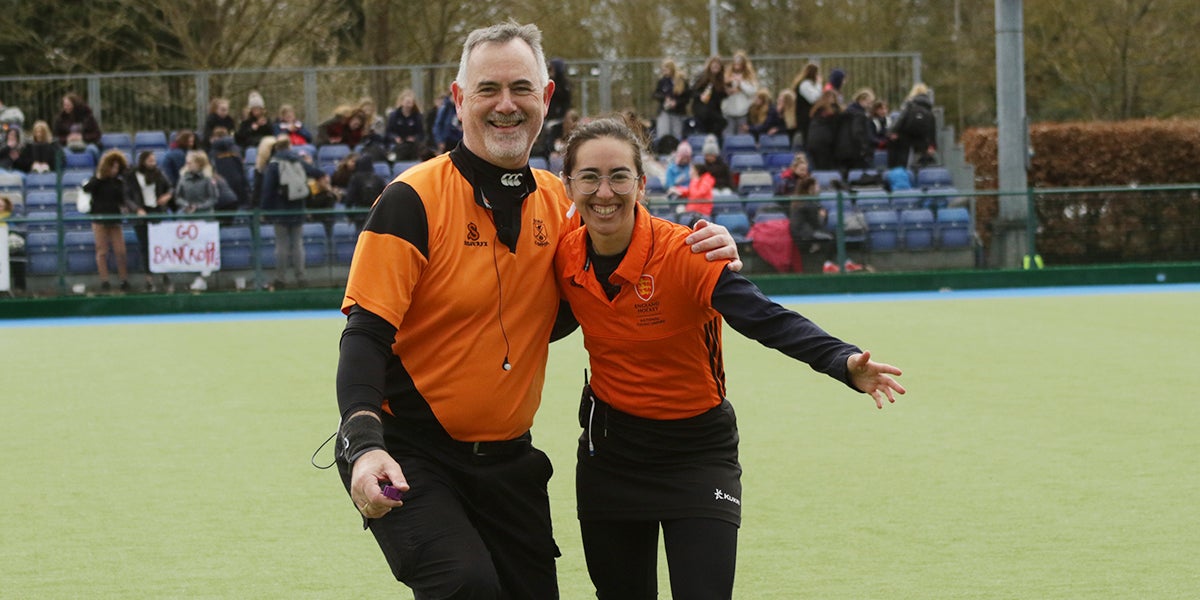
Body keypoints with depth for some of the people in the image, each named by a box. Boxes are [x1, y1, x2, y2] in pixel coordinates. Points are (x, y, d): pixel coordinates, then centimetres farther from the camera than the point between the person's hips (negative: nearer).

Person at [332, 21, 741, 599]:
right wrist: (364, 446, -32)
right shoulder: (414, 199, -12)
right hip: (409, 454, -6)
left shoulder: (557, 202, 6)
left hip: (508, 460, 6)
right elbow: (365, 335, -15)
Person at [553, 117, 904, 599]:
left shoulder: (682, 252, -21)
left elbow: (767, 319, -33)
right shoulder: (566, 257, -7)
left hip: (696, 450, -4)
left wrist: (844, 362, -47)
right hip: (609, 446, 4)